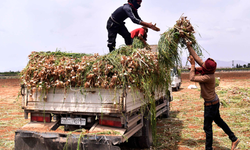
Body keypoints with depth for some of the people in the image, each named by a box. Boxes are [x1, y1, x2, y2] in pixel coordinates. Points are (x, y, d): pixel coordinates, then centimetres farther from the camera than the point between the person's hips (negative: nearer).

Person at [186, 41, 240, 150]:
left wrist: (192, 65, -22)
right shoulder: (208, 70, -8)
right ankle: (234, 139, 36)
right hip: (214, 101, 10)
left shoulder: (208, 77, -31)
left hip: (210, 104, -9)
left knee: (207, 127, 3)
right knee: (218, 120, 26)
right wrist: (189, 47, 2)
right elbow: (197, 58, 0)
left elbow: (192, 78, -31)